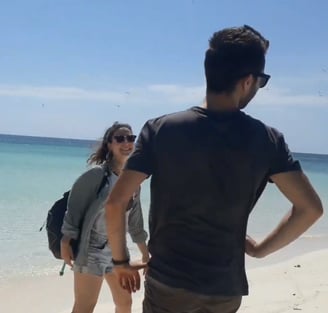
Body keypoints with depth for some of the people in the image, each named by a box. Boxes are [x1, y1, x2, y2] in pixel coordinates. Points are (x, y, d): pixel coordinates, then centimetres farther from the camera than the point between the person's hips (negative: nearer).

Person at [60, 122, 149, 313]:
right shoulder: (96, 174, -15)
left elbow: (135, 220, 13)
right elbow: (74, 207, -13)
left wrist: (145, 253, 17)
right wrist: (66, 243, -15)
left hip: (117, 249, 7)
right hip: (91, 249, -7)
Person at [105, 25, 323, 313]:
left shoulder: (160, 130, -10)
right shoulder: (266, 140, -7)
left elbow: (115, 203, -11)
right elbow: (311, 208, -8)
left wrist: (121, 260, 4)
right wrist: (261, 249, 5)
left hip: (169, 283, -1)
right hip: (226, 289, 2)